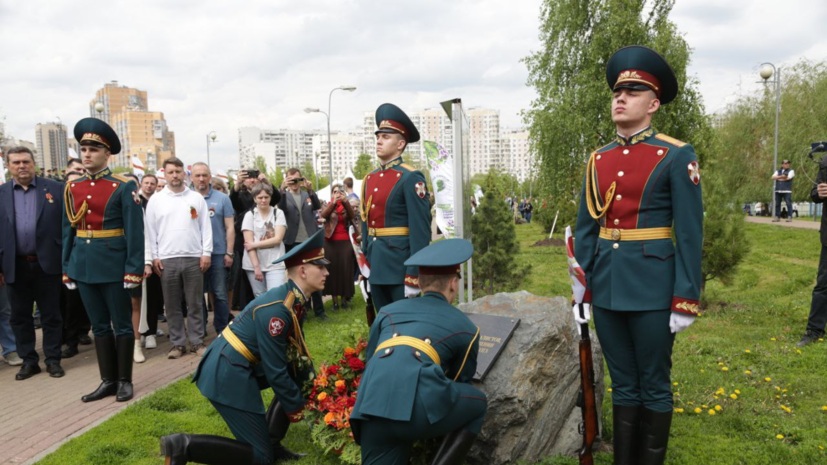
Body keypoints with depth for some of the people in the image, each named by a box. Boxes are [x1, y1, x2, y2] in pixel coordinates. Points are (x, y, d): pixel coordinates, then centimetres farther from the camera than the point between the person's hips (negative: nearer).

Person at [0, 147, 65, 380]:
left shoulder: (54, 188, 0)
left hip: (47, 263, -2)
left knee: (51, 315, 6)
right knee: (20, 317, 10)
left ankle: (53, 360, 18)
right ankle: (29, 360, 23)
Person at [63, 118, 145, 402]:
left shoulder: (124, 187, -7)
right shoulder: (71, 188, 8)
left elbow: (135, 231, -10)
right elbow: (68, 231, 11)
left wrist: (134, 269, -15)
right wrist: (67, 268, 8)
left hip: (113, 265, -5)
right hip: (83, 266, 5)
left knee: (122, 324, 6)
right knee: (99, 325, 13)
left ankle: (124, 381, 18)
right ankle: (108, 380, 24)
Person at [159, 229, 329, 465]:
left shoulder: (296, 300, 4)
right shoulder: (277, 309, -25)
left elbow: (296, 351, 16)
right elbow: (275, 370, -20)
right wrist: (295, 406, -7)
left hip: (238, 365, 10)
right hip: (228, 373, -9)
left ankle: (271, 442, 14)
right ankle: (183, 446, -4)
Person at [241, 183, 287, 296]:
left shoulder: (278, 213, 4)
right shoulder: (249, 215, 3)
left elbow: (278, 239, -6)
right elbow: (249, 243, -3)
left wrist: (255, 244, -11)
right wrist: (256, 267, -11)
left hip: (275, 264, -1)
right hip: (254, 264, 1)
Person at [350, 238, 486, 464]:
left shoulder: (388, 311, 28)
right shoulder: (465, 327, 21)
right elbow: (460, 381, 35)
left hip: (371, 406, 3)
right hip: (420, 404, -3)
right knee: (478, 404, 25)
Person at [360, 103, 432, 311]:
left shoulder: (411, 179, -12)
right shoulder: (370, 178, 11)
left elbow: (421, 230, -16)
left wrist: (414, 276, -19)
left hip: (400, 264, -7)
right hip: (376, 264, 7)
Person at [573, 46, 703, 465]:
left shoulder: (677, 156, -5)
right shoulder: (598, 160, 8)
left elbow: (690, 234, -8)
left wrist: (685, 300, -10)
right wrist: (580, 291, 8)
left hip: (652, 287, -4)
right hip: (605, 287, 5)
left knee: (654, 387, 10)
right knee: (622, 386, 16)